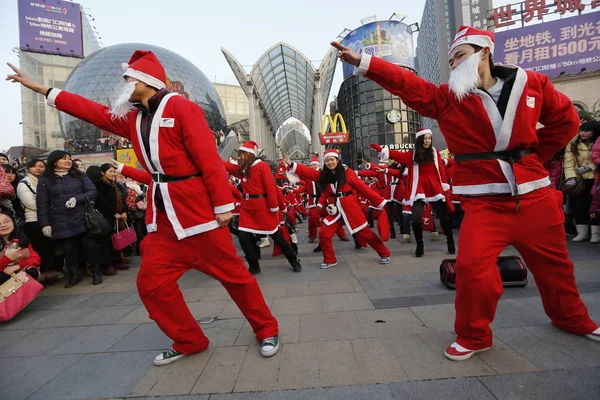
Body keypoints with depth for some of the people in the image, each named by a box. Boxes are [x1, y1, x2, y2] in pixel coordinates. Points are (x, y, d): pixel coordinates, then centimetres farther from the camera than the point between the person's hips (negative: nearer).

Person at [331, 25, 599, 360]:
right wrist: (363, 63, -26)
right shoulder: (448, 97, -2)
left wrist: (534, 155, 7)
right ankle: (474, 336, 10)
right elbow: (406, 83, -15)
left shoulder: (531, 83, 2)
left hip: (535, 194, 3)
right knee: (473, 266, -16)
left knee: (553, 263, 19)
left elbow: (566, 119, 14)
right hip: (485, 200, -2)